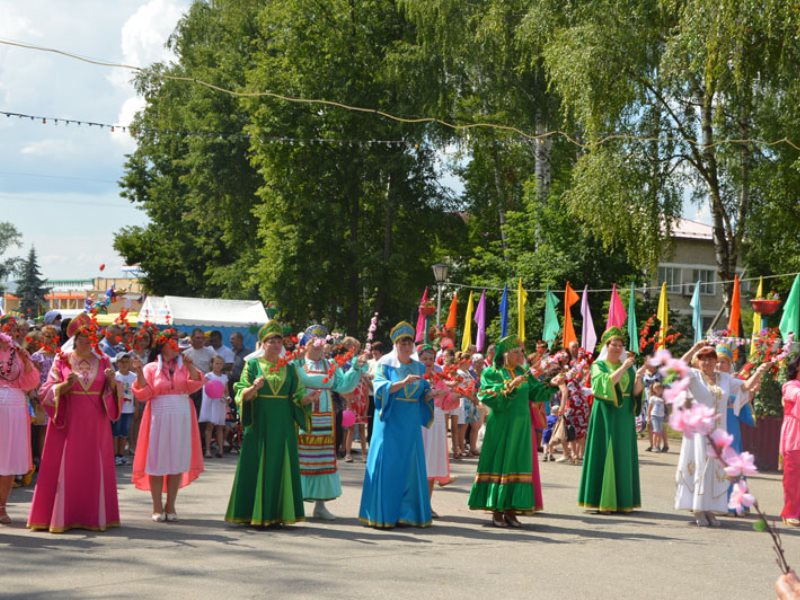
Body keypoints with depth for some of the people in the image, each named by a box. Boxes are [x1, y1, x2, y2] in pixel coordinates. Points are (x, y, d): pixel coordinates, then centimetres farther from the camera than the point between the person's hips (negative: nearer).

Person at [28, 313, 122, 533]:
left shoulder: (103, 361, 8)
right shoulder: (62, 360, 2)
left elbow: (113, 393, 8)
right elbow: (47, 392, -2)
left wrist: (112, 381, -12)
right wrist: (64, 385, -20)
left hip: (95, 425, 2)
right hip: (68, 423, -2)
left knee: (94, 469, 4)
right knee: (65, 469, -3)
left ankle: (93, 516, 10)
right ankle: (62, 516, 1)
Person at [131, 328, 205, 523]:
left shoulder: (184, 367, 10)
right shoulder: (151, 368, 4)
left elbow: (195, 384, -3)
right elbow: (143, 393, -5)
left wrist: (190, 366, -15)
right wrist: (139, 372, -16)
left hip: (181, 420, 2)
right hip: (159, 418, -2)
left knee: (177, 462, 3)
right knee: (157, 462, -1)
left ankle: (170, 506, 10)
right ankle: (157, 507, 6)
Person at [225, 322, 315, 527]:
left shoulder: (289, 368, 11)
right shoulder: (253, 364, 3)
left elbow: (297, 397, 8)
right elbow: (242, 394, -3)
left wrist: (309, 398, -13)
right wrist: (254, 388, -24)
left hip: (282, 425, 3)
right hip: (259, 423, -3)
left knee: (281, 466, 2)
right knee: (257, 466, -3)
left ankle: (277, 513, 7)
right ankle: (255, 513, 2)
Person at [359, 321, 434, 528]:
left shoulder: (419, 367, 13)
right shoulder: (385, 364, -1)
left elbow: (424, 396, 15)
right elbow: (380, 388, -14)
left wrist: (429, 394, -8)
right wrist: (403, 382, -27)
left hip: (411, 426, 5)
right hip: (390, 424, -5)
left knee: (410, 466, 3)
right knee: (387, 466, -7)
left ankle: (406, 513, 9)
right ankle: (382, 515, -3)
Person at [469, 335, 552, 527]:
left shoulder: (522, 373, 13)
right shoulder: (491, 373, -3)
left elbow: (536, 392, 7)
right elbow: (490, 397, -15)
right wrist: (509, 386, -24)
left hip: (521, 426, 5)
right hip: (501, 427, -5)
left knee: (518, 464, 4)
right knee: (499, 463, -3)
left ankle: (511, 511, 9)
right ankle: (497, 512, 2)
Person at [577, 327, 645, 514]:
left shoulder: (628, 366, 13)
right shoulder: (598, 365, 1)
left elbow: (635, 392, 4)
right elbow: (606, 382, -18)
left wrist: (638, 377, -14)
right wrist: (623, 367, -21)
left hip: (624, 416, 5)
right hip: (605, 414, -5)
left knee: (624, 456, 4)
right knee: (605, 455, -7)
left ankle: (622, 500, 9)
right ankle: (602, 500, -5)